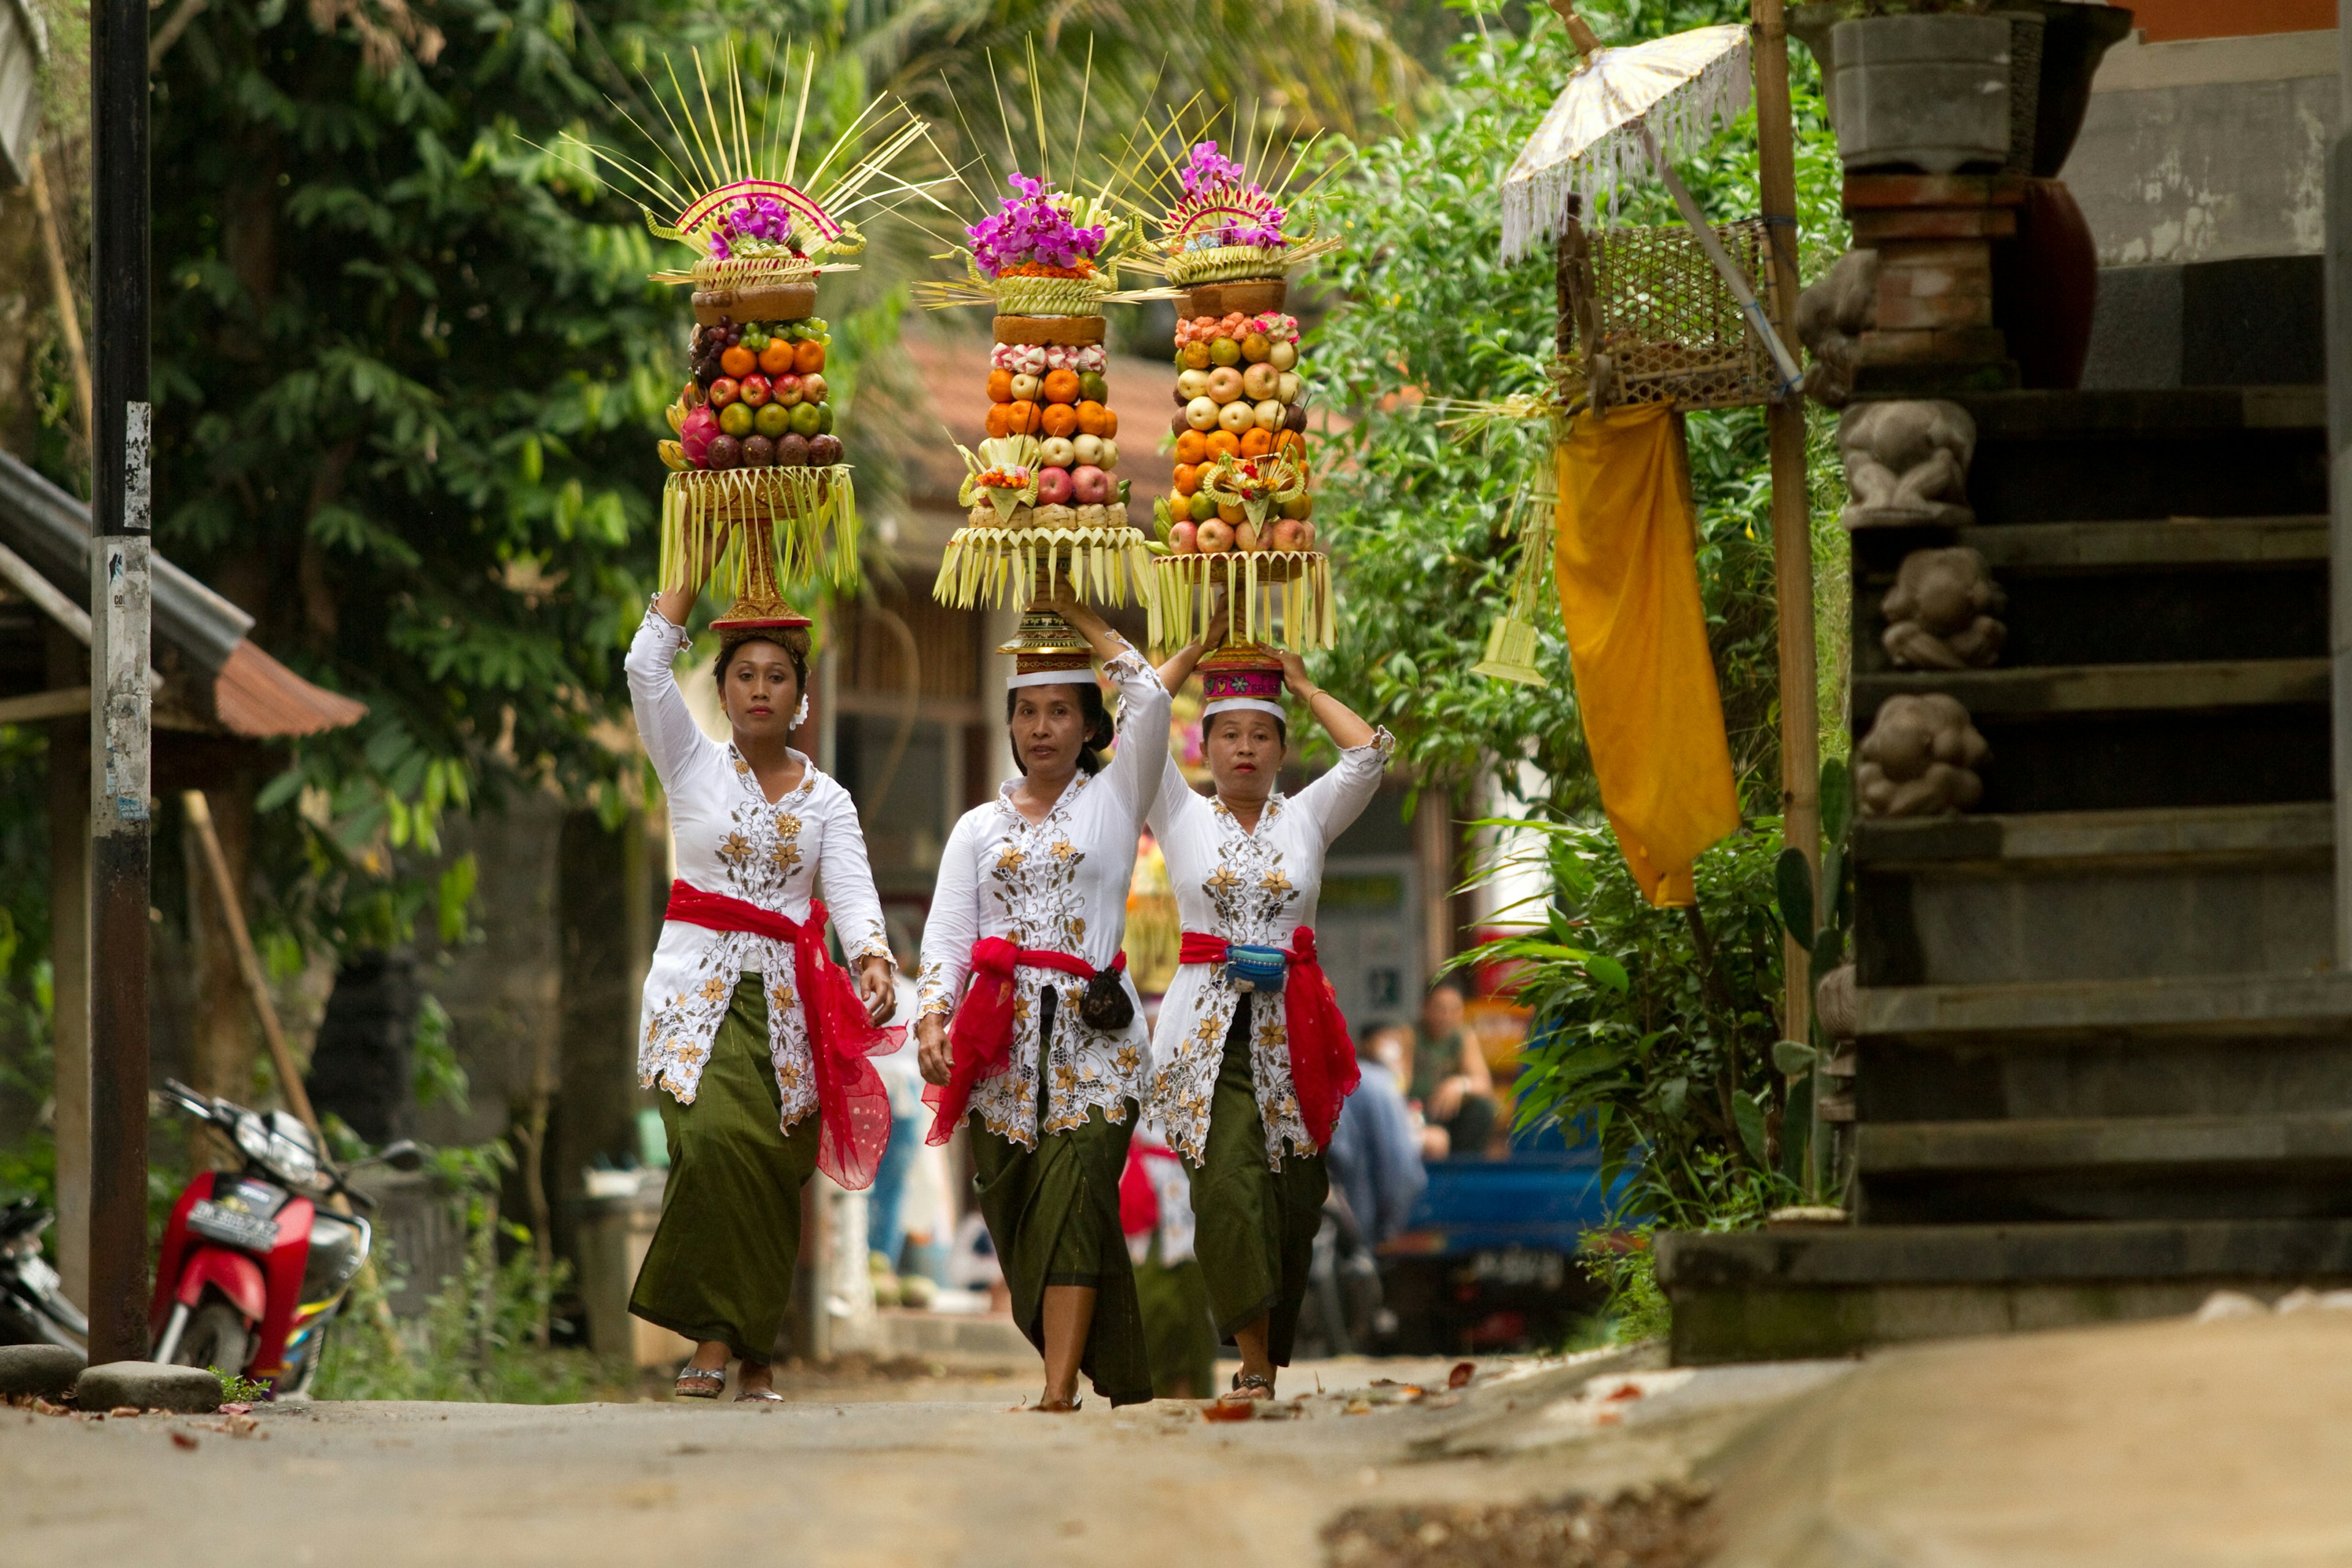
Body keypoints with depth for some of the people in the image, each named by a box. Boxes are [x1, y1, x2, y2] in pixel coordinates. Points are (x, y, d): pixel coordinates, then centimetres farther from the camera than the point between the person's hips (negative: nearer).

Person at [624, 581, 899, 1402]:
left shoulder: (827, 801, 12)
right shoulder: (694, 765, 9)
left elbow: (853, 890, -3)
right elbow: (647, 670, -4)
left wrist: (873, 957, -23)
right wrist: (691, 572, 0)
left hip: (788, 996, 2)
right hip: (699, 986, -2)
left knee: (774, 1165, -4)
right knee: (713, 1137, -23)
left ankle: (755, 1354, 5)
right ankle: (713, 1340, -19)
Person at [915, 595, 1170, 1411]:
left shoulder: (1112, 801, 10)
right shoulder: (979, 827, 18)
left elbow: (1149, 702, -3)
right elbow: (946, 935, 10)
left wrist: (1081, 619, 7)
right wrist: (932, 1016, -7)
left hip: (1092, 1034, -3)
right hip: (1001, 1038, 3)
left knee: (1074, 1199, -15)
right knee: (1014, 1214, -1)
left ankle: (1062, 1390, -21)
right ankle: (1117, 1377, 11)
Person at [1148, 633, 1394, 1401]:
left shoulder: (1306, 818, 13)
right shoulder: (1183, 818, 9)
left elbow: (1370, 751, 2)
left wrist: (1301, 683, 12)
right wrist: (1188, 659, 13)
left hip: (1290, 1029, 2)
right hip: (1208, 1034, -2)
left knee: (1292, 1204, 1)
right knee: (1229, 1190, -16)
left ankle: (1267, 1361, 14)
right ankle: (1254, 1367, -18)